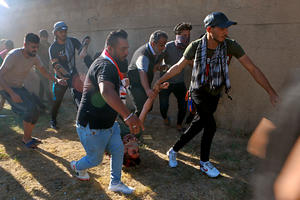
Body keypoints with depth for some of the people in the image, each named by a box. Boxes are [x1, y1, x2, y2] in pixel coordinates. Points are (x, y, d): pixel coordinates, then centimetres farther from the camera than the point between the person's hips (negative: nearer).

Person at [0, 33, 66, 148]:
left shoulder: (34, 57, -5)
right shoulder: (14, 55, -25)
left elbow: (44, 72, -1)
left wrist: (57, 80, -22)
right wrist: (12, 93, -35)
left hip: (19, 87, 7)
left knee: (35, 109, -2)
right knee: (29, 108, -22)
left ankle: (28, 137, 17)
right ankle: (26, 139, -3)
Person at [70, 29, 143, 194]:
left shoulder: (108, 65, 9)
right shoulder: (105, 66, -27)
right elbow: (106, 91, -49)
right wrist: (128, 115, -57)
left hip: (107, 123, 10)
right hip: (91, 126, -9)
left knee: (118, 149, 13)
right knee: (95, 159, 12)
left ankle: (115, 183, 31)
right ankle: (77, 166, 44)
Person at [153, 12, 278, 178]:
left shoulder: (230, 45, -13)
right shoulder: (196, 46, -14)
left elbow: (253, 69, -11)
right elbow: (178, 67, 0)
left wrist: (272, 92, -15)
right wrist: (159, 81, 1)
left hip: (214, 95, 3)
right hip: (198, 92, -3)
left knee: (197, 126, 7)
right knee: (210, 126, -13)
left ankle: (173, 151, 27)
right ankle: (204, 163, 9)